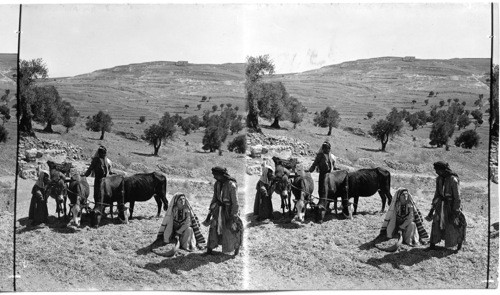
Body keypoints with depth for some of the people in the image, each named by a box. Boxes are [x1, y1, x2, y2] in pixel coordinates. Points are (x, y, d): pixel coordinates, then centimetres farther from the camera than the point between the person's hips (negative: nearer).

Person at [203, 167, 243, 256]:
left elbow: (235, 202, -18)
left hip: (229, 210, -6)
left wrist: (234, 215, -17)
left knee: (231, 231, 5)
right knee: (213, 228, 0)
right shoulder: (217, 184, 0)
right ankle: (209, 249, 8)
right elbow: (214, 198, 10)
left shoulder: (231, 185, -21)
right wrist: (210, 211, 9)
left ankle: (237, 247, 28)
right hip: (219, 209, 6)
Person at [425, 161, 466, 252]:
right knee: (436, 224, 0)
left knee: (453, 226, 3)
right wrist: (433, 207, 11)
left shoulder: (453, 180, -19)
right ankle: (432, 245, 5)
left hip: (451, 205, -6)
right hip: (441, 205, 6)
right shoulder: (439, 179, 2)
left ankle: (459, 244, 26)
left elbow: (457, 197, -17)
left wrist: (456, 211, -17)